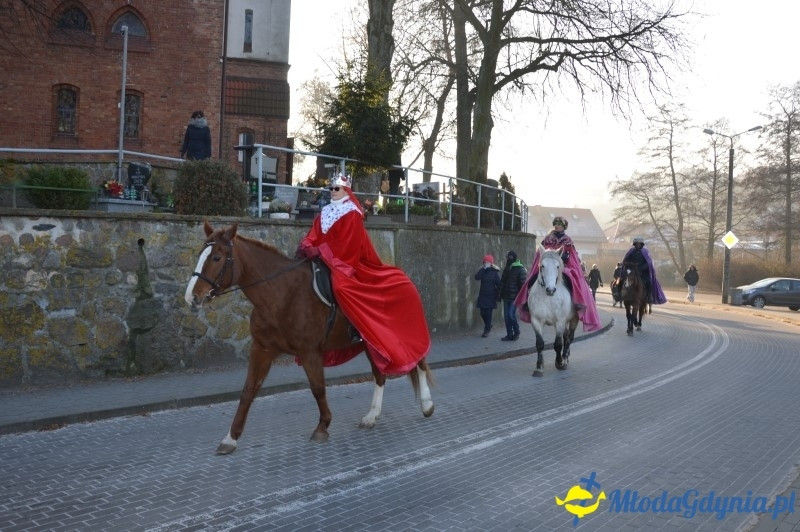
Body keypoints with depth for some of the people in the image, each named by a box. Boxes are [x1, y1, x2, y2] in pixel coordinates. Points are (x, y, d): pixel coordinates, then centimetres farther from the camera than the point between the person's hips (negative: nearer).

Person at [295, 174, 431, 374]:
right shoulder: (324, 213, 17)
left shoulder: (352, 214, -5)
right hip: (326, 262, 8)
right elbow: (312, 236, 8)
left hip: (347, 263, -8)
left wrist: (319, 252, -21)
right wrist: (306, 247, -14)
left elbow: (344, 246, -14)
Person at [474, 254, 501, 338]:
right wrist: (483, 269, -16)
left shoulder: (495, 272, -4)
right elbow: (477, 277, -13)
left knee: (489, 313, -3)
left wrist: (498, 295, -9)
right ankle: (488, 325, 31)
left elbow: (498, 284, -4)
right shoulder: (482, 271, 5)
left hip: (491, 296, -4)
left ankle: (486, 331, 4)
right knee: (482, 313, 6)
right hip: (482, 295, 4)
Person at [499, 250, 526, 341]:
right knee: (506, 316, 6)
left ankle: (516, 332, 8)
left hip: (515, 297, -7)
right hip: (506, 296, 7)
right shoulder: (506, 269, 12)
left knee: (511, 314, -12)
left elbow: (523, 284, -13)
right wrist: (500, 293, 14)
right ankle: (509, 334, 14)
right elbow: (502, 281, 17)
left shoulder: (520, 270, -10)